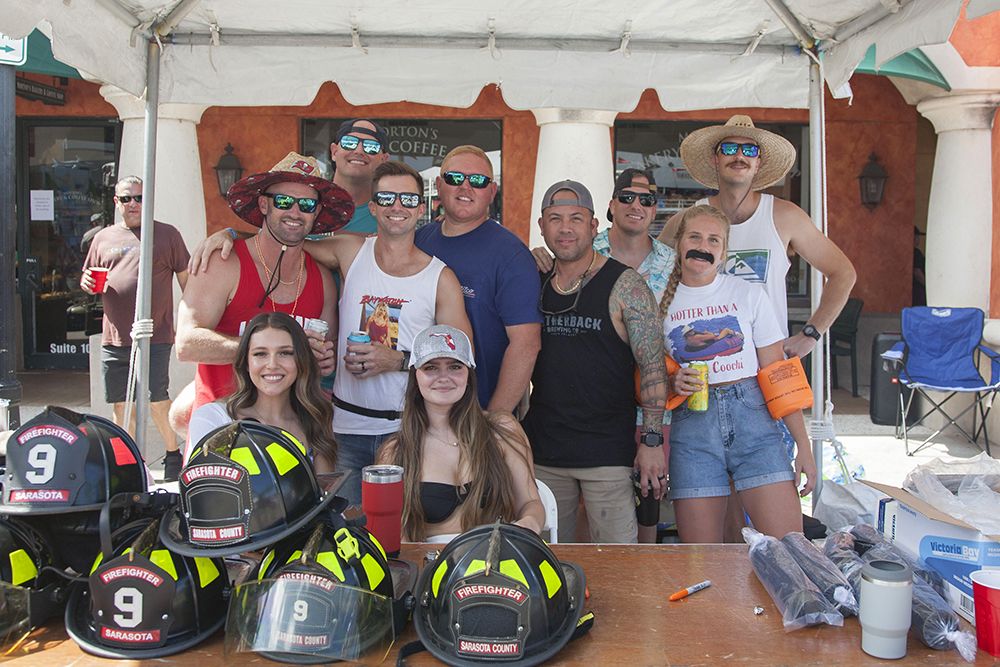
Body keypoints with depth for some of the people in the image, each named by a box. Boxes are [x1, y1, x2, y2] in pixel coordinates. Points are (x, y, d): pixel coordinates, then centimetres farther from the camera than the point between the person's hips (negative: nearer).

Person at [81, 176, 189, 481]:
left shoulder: (167, 234, 5)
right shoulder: (103, 238, 15)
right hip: (113, 338, 4)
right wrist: (87, 284, -3)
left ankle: (173, 454, 14)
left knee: (157, 401, -5)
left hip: (155, 338, -4)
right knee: (120, 404, 10)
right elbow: (88, 281, 21)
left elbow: (187, 280, 5)